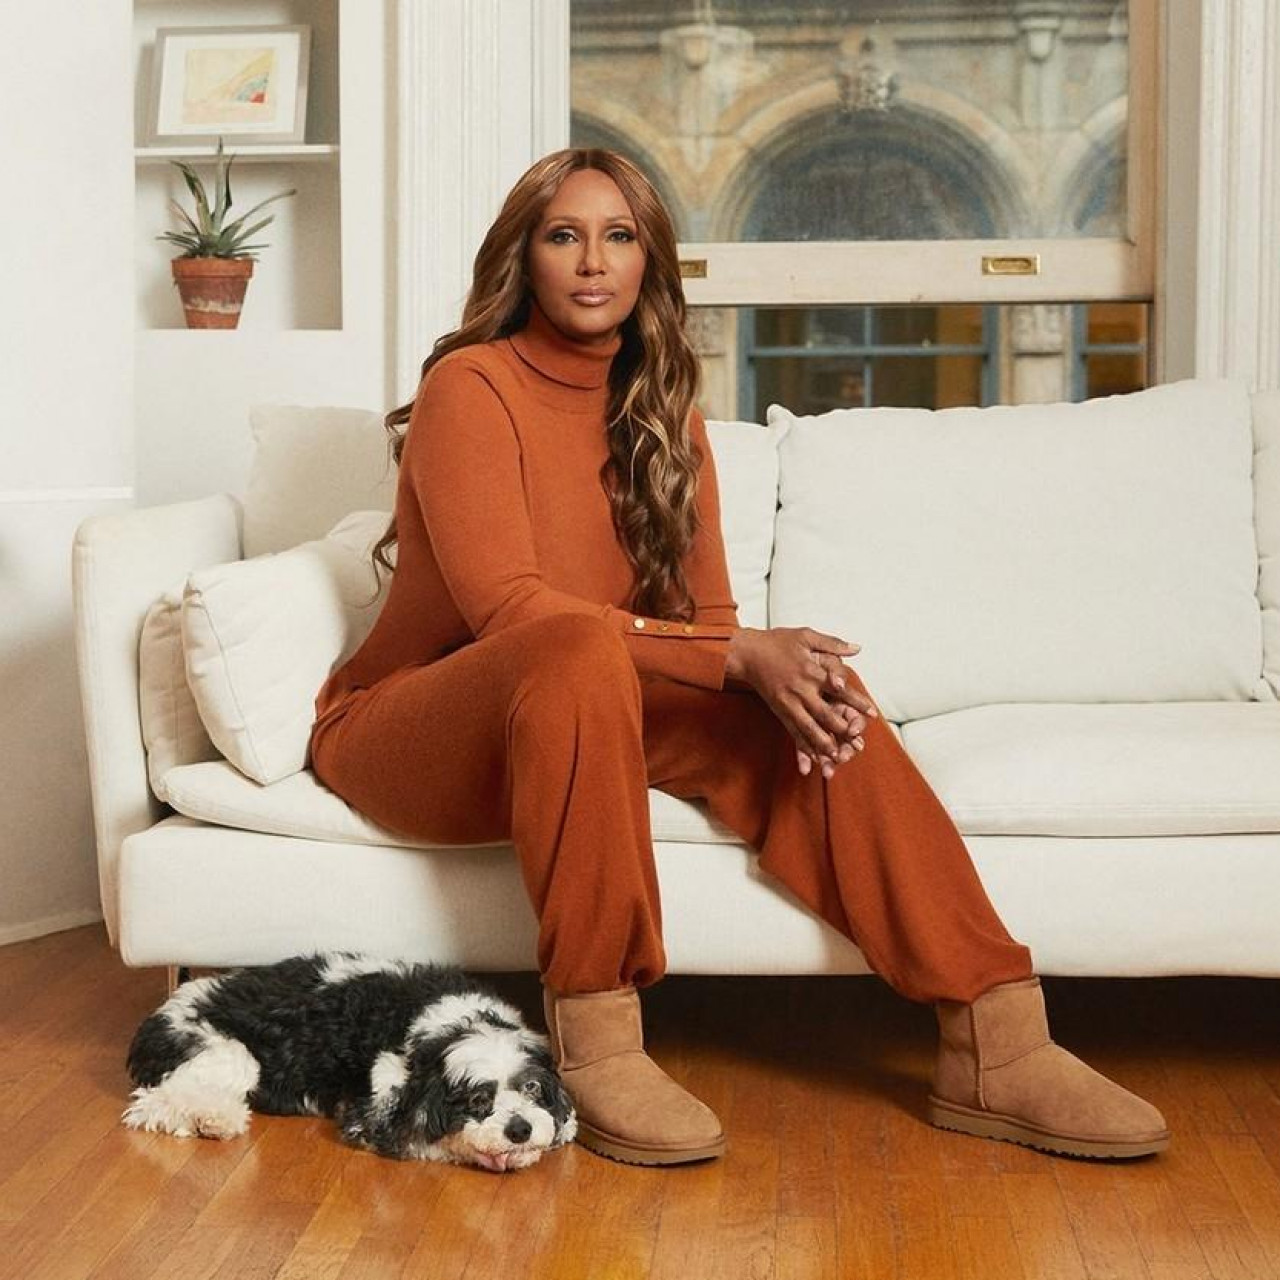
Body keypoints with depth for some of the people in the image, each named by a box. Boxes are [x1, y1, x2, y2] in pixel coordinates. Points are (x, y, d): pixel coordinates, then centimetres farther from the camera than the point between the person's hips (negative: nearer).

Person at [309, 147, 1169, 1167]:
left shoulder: (665, 414, 8)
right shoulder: (471, 386, -12)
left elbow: (707, 615, 3)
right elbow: (509, 607, -23)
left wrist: (775, 674, -21)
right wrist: (739, 657, -28)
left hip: (579, 719, 6)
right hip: (410, 724, -6)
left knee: (811, 686, -19)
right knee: (582, 650, -38)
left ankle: (996, 1045, -22)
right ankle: (593, 1046, -34)